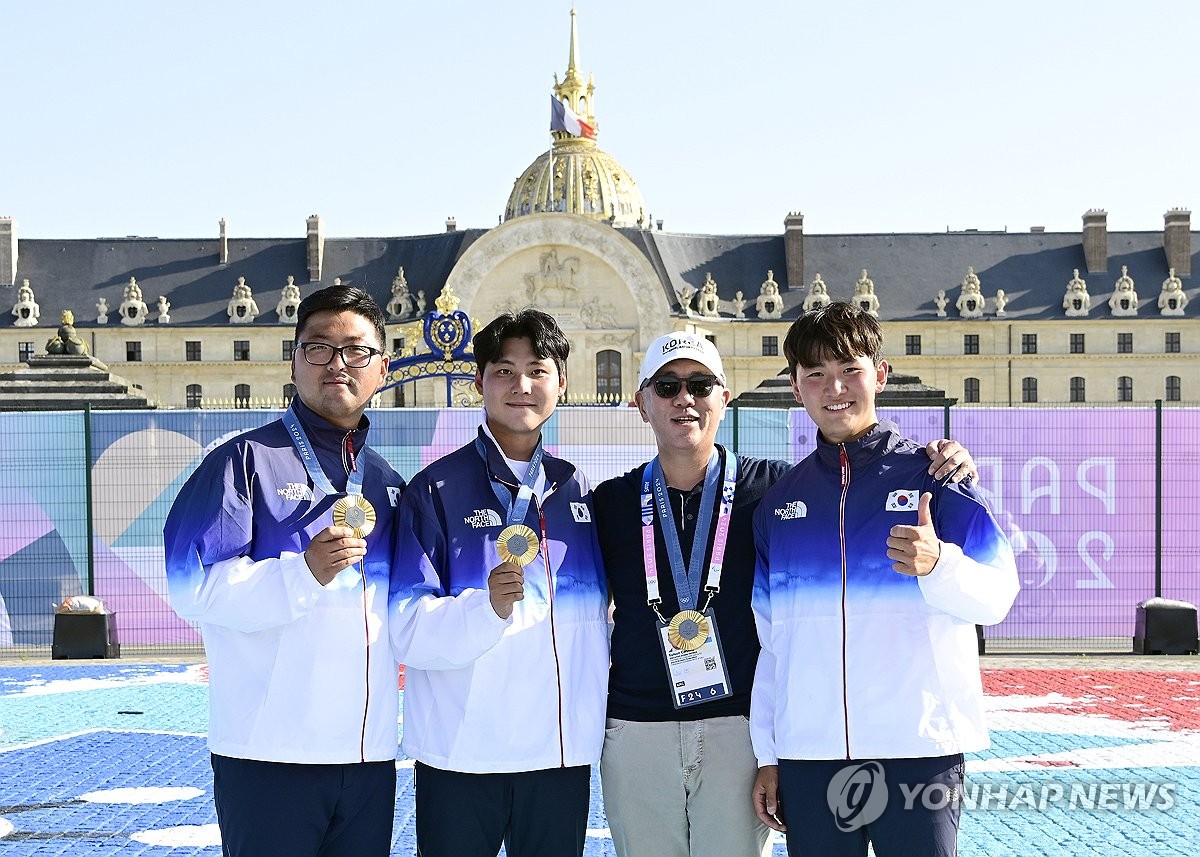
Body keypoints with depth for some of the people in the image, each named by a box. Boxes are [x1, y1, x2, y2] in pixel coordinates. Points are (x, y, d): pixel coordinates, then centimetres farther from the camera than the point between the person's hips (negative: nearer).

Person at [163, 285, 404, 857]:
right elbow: (194, 587, -14)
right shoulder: (248, 460, -3)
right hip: (270, 753, -6)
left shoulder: (388, 483, 16)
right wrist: (304, 573, -24)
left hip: (372, 757, 6)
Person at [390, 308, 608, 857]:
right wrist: (487, 608, -27)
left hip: (563, 752, 4)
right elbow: (408, 629, -11)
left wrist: (593, 727, 12)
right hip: (459, 755, -4)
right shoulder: (437, 489, -3)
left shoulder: (578, 492, 11)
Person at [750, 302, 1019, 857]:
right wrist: (768, 754, 11)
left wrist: (937, 563, -29)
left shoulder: (932, 477, 1)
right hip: (806, 755, 3)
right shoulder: (779, 502, 11)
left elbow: (996, 598, -8)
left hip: (919, 751, -3)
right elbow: (770, 637, 14)